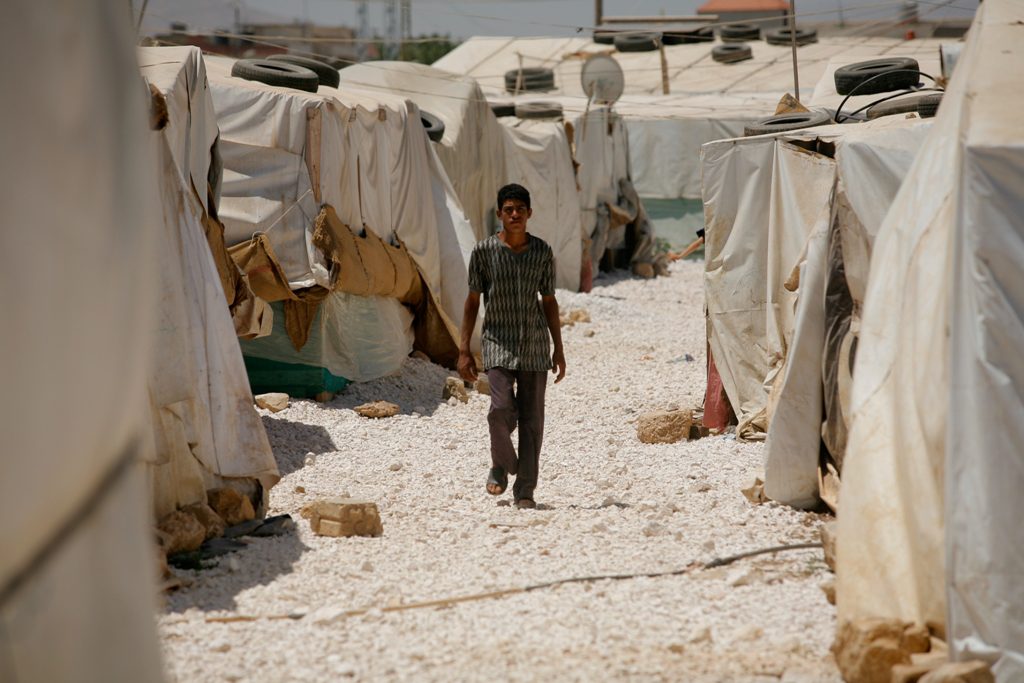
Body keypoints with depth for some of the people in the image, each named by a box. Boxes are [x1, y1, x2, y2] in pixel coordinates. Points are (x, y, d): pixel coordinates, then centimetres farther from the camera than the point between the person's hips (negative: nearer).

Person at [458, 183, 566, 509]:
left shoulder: (543, 252, 3)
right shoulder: (484, 251, -2)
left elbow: (549, 302, 11)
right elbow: (473, 301, 3)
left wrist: (559, 349, 10)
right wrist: (464, 350, 0)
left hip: (535, 345, 2)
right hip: (498, 344, -2)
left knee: (532, 418, 0)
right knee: (502, 409, -17)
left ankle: (525, 490, 7)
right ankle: (501, 465, 12)